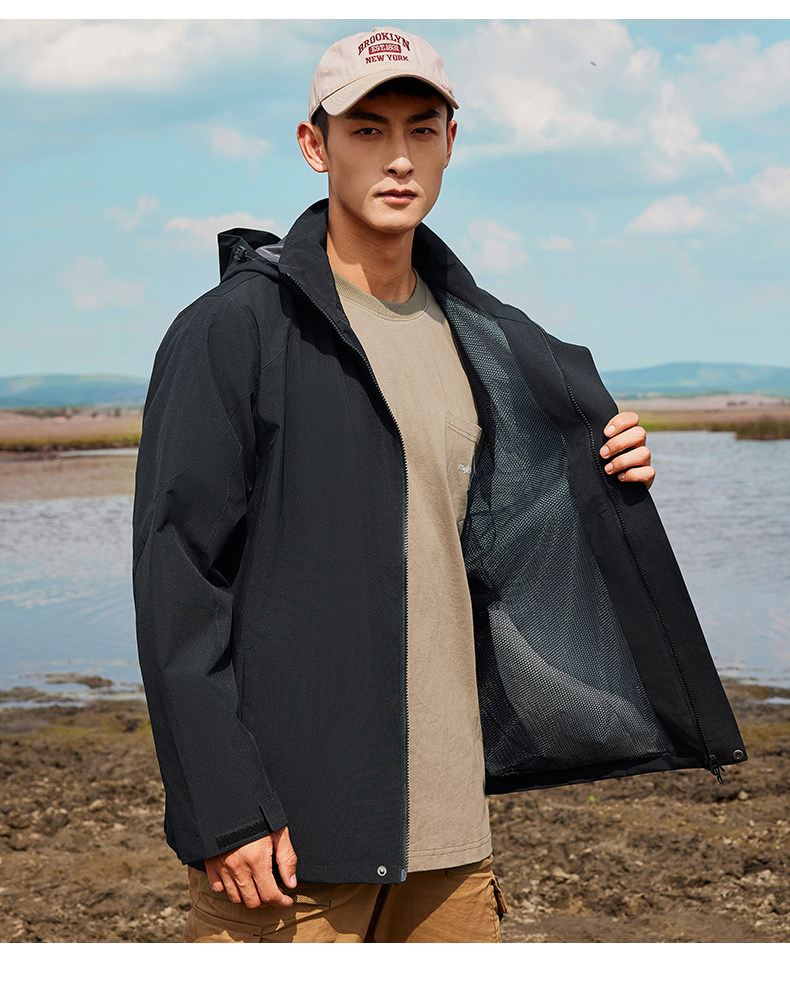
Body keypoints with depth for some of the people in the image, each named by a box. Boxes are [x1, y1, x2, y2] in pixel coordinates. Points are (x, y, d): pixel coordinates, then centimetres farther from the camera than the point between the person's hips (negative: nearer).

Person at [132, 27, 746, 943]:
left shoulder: (479, 339, 13)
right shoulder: (231, 330, -7)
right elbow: (178, 577, -11)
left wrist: (607, 485, 3)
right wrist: (223, 814, -17)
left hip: (447, 815, 6)